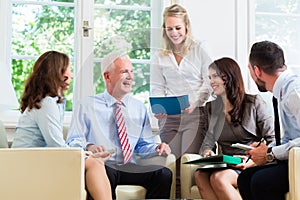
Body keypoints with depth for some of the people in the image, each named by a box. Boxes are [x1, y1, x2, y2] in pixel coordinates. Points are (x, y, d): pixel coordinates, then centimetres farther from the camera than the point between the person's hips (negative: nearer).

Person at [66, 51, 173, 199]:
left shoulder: (139, 108, 20)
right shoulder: (87, 106, 7)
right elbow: (73, 141, 0)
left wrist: (157, 149, -3)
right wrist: (89, 146, -22)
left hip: (130, 168, 4)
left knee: (164, 174, -25)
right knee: (103, 173, -40)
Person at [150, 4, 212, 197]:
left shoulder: (200, 49, 6)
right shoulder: (160, 57, 14)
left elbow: (209, 82, 1)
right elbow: (157, 88, 12)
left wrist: (194, 102, -14)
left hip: (195, 115, -2)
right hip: (168, 116, 3)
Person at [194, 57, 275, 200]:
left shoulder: (254, 103, 2)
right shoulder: (212, 107, 17)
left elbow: (272, 140, -2)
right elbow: (208, 142, 15)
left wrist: (252, 162, -17)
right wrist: (207, 152, -10)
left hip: (253, 167, -4)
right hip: (226, 165, 4)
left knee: (218, 178, -34)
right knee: (200, 175, -30)